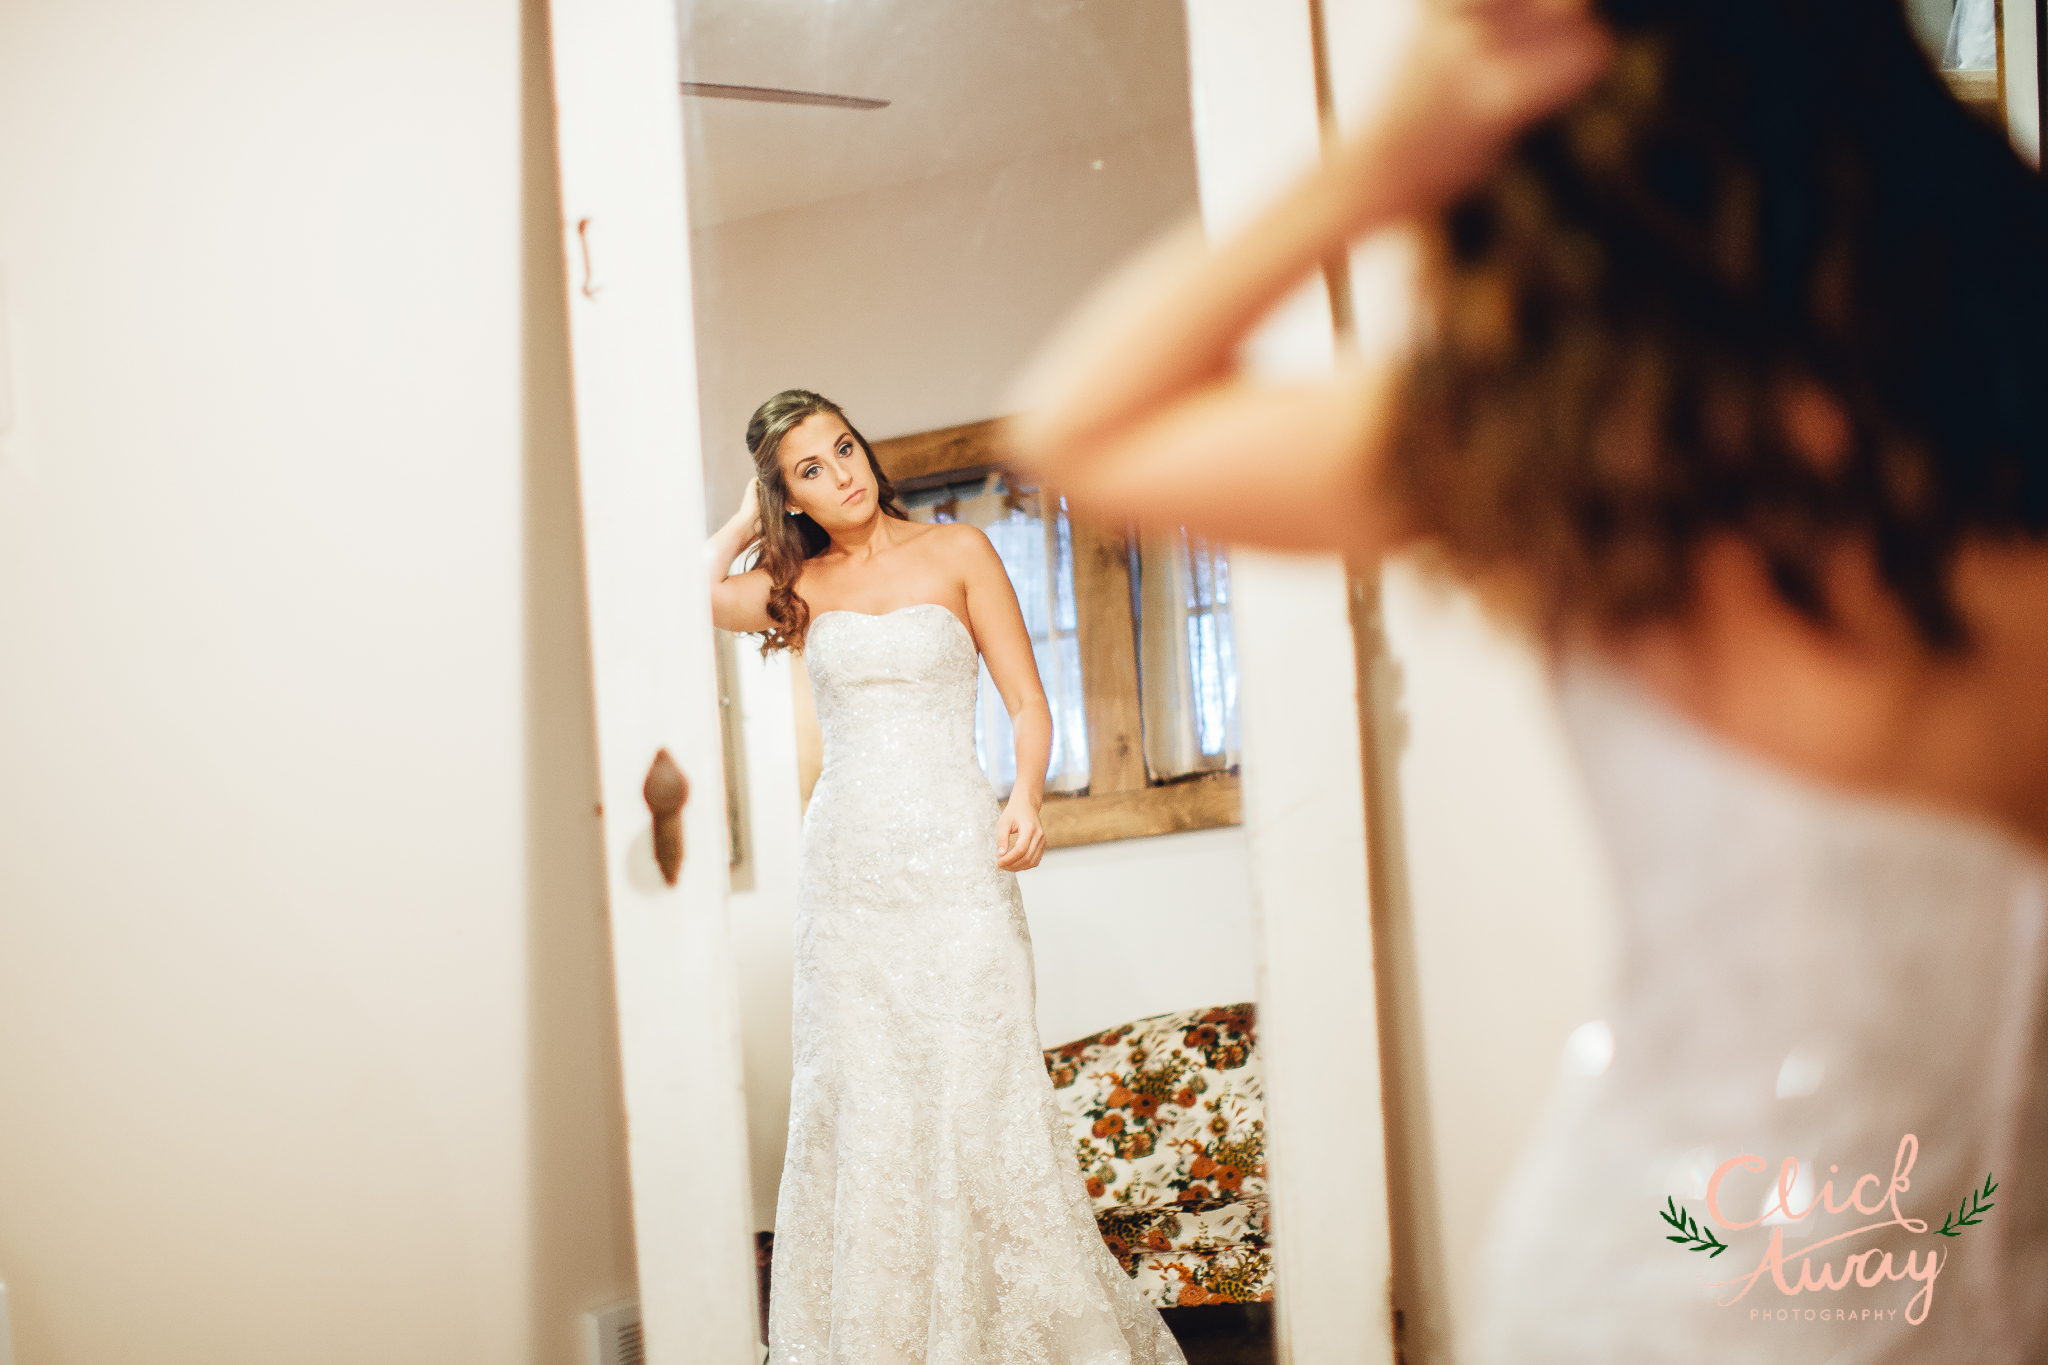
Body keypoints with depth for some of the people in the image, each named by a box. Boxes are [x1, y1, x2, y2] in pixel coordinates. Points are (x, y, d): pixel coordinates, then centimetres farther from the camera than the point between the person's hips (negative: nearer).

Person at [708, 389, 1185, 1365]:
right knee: (859, 1101, 2)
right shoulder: (799, 587, 11)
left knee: (978, 1091, -7)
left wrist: (1026, 800, -15)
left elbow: (1029, 705, 2)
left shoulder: (957, 553, 5)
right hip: (846, 862, 3)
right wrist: (748, 521, 8)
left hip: (952, 855, -3)